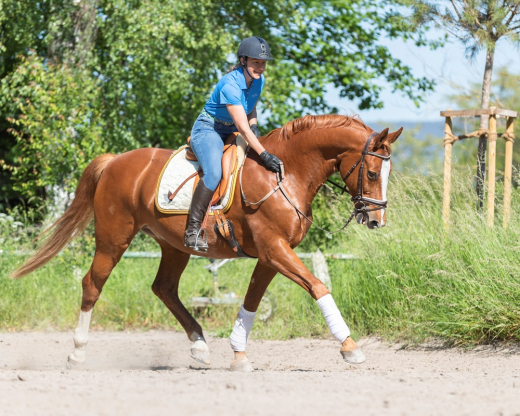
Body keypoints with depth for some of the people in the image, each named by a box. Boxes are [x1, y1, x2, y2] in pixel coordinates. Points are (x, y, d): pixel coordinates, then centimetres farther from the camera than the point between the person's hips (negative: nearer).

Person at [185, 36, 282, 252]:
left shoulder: (258, 81, -1)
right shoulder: (230, 85, -27)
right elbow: (242, 127, -33)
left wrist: (254, 126, 2)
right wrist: (264, 154, -39)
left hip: (231, 133, 9)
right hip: (208, 130, -9)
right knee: (213, 173, -34)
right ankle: (192, 230, -31)